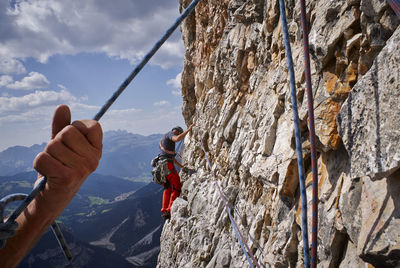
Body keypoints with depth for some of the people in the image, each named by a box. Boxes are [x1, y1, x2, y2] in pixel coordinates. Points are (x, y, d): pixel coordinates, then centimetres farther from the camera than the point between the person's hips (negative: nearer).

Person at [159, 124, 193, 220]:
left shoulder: (164, 139, 29)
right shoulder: (170, 134, 0)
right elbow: (177, 139, -26)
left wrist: (181, 165, 35)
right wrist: (188, 130, -19)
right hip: (167, 164, -10)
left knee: (167, 188, 16)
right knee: (177, 187, -3)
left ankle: (164, 210, 10)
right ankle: (170, 210, -8)